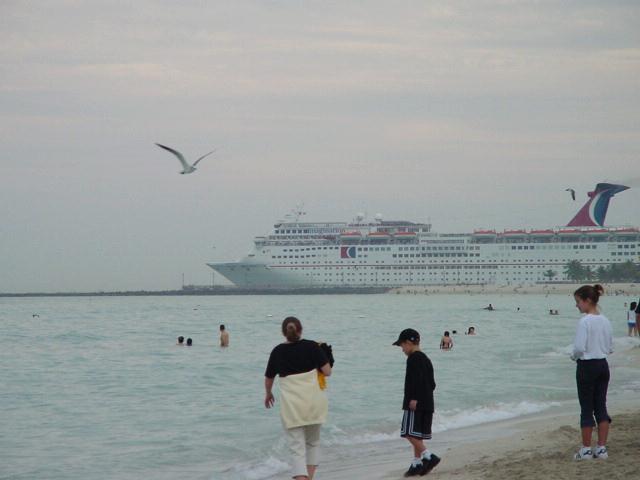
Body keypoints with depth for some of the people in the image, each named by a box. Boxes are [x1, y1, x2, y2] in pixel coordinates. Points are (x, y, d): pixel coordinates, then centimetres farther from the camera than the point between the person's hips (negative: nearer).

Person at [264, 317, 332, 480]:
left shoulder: (277, 352, 3)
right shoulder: (311, 346, -2)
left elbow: (269, 379, 16)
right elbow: (327, 371, -4)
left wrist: (268, 393, 36)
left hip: (290, 404, -1)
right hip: (314, 402, 1)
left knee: (297, 448, 0)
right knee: (313, 442, 21)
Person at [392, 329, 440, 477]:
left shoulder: (413, 358, -10)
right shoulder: (425, 359, 20)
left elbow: (416, 380, -21)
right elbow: (432, 383, 21)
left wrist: (414, 398, -23)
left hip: (415, 403, -10)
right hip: (426, 403, 10)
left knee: (410, 433, -13)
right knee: (417, 435, 11)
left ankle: (429, 457, -20)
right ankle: (417, 463, 10)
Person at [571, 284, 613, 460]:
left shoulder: (585, 322, -16)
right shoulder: (605, 321, 6)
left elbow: (579, 348, -19)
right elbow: (610, 348, 10)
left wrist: (574, 356, 0)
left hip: (587, 367, -7)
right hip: (603, 365, 7)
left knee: (586, 408, 1)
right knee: (601, 406, 10)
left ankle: (586, 449, 6)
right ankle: (602, 448, 11)